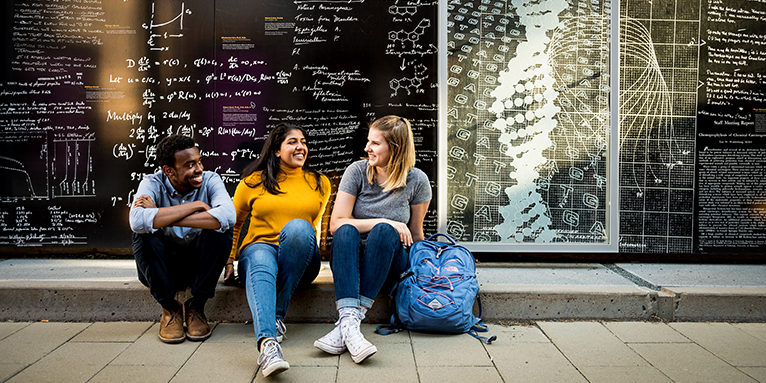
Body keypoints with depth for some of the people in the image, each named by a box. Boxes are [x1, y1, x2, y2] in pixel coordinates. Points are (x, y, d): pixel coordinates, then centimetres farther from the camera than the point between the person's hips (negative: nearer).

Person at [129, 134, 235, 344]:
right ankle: (169, 308, -9)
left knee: (221, 231, -27)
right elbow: (137, 221, -37)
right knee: (143, 234, -28)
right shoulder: (152, 184, -14)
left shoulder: (210, 180, -13)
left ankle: (196, 305, -9)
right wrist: (195, 205, -32)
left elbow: (227, 216, -36)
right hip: (162, 268, 0)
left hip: (200, 264, 0)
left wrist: (162, 217, -33)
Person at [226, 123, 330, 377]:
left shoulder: (319, 183, 14)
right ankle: (267, 343, -63)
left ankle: (277, 315, -30)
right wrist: (228, 259, 10)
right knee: (260, 267, -39)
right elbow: (233, 223, 18)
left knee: (298, 227, -35)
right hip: (259, 248, -1)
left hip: (299, 261, 1)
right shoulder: (253, 182, 10)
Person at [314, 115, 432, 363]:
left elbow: (415, 234, 6)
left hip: (390, 260, 0)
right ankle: (347, 319, -47)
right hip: (350, 258, 1)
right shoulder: (357, 171, -5)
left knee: (384, 231, -32)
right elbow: (336, 223, -10)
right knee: (346, 231, -31)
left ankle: (350, 322, -38)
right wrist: (381, 221, -17)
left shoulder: (417, 180, -3)